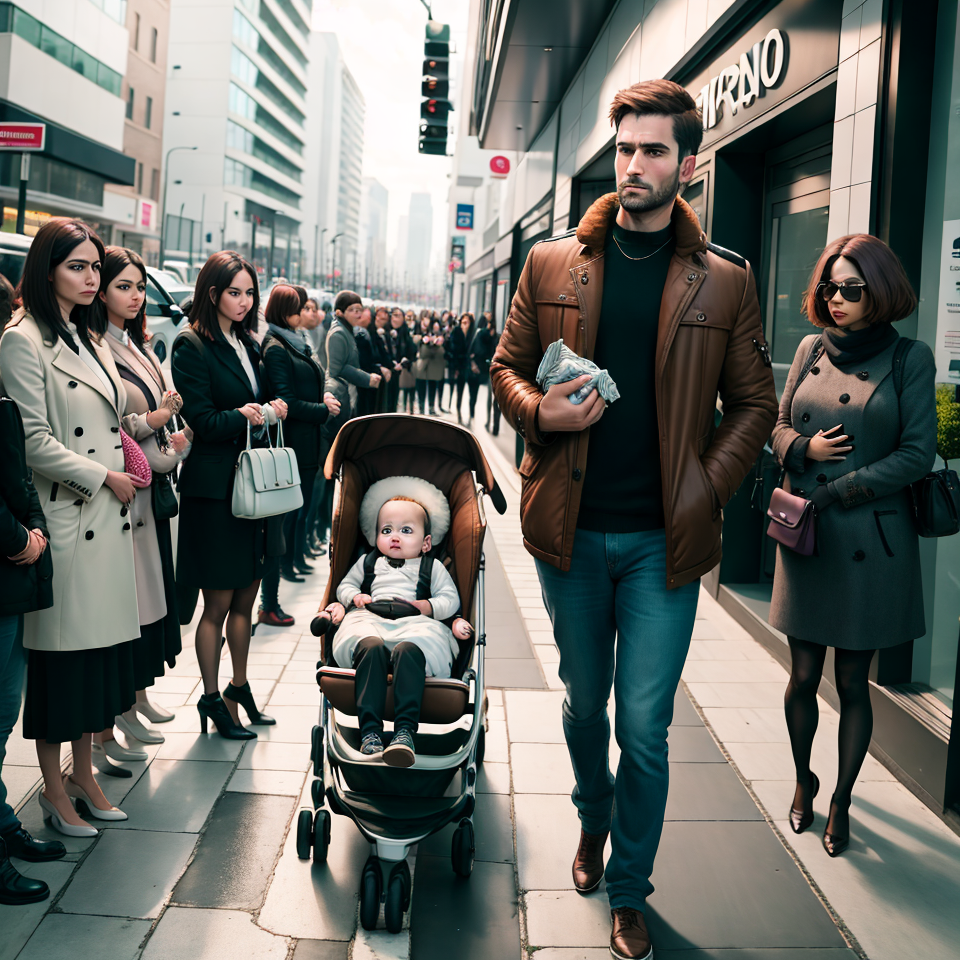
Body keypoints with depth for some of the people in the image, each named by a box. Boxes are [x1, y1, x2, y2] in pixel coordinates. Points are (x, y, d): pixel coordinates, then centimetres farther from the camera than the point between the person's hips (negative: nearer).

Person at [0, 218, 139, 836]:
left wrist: (128, 458, 6)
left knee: (102, 642, 11)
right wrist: (104, 477, -10)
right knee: (60, 649, 1)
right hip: (63, 517, -8)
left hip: (109, 516, 8)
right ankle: (53, 789, 14)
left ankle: (84, 773, 24)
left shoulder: (90, 340, 17)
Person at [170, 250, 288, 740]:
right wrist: (243, 416, -22)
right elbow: (200, 421, -15)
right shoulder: (191, 345, -10)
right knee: (218, 604, 2)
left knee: (245, 598, 15)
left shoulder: (248, 345, 15)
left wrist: (273, 411, 1)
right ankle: (211, 698, 16)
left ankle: (240, 687, 29)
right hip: (214, 488, -7)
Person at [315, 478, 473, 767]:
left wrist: (428, 606, -1)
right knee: (371, 647, -38)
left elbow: (451, 599, 19)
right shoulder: (368, 562, 34)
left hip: (415, 625, -1)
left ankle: (405, 731, -52)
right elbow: (345, 585, 34)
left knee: (408, 650, -40)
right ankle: (370, 730, -48)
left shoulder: (433, 567, 28)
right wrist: (354, 597, 10)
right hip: (371, 623, 1)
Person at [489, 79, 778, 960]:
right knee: (585, 704, 18)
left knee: (645, 728, 1)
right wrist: (541, 412, -11)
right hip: (571, 530, 2)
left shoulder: (725, 281, 0)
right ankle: (593, 822, 46)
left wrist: (707, 488, -7)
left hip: (665, 540, -2)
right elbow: (507, 365, 10)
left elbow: (755, 404, 5)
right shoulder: (553, 264, 3)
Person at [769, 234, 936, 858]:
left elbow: (917, 455, -8)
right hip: (804, 534, 3)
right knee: (804, 674, 9)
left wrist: (833, 493, -12)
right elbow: (779, 425, 15)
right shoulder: (812, 349, 7)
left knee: (853, 683, 6)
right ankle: (803, 780, 32)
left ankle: (841, 800, 23)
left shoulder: (910, 359, -4)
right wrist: (804, 447, -8)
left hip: (872, 542, -2)